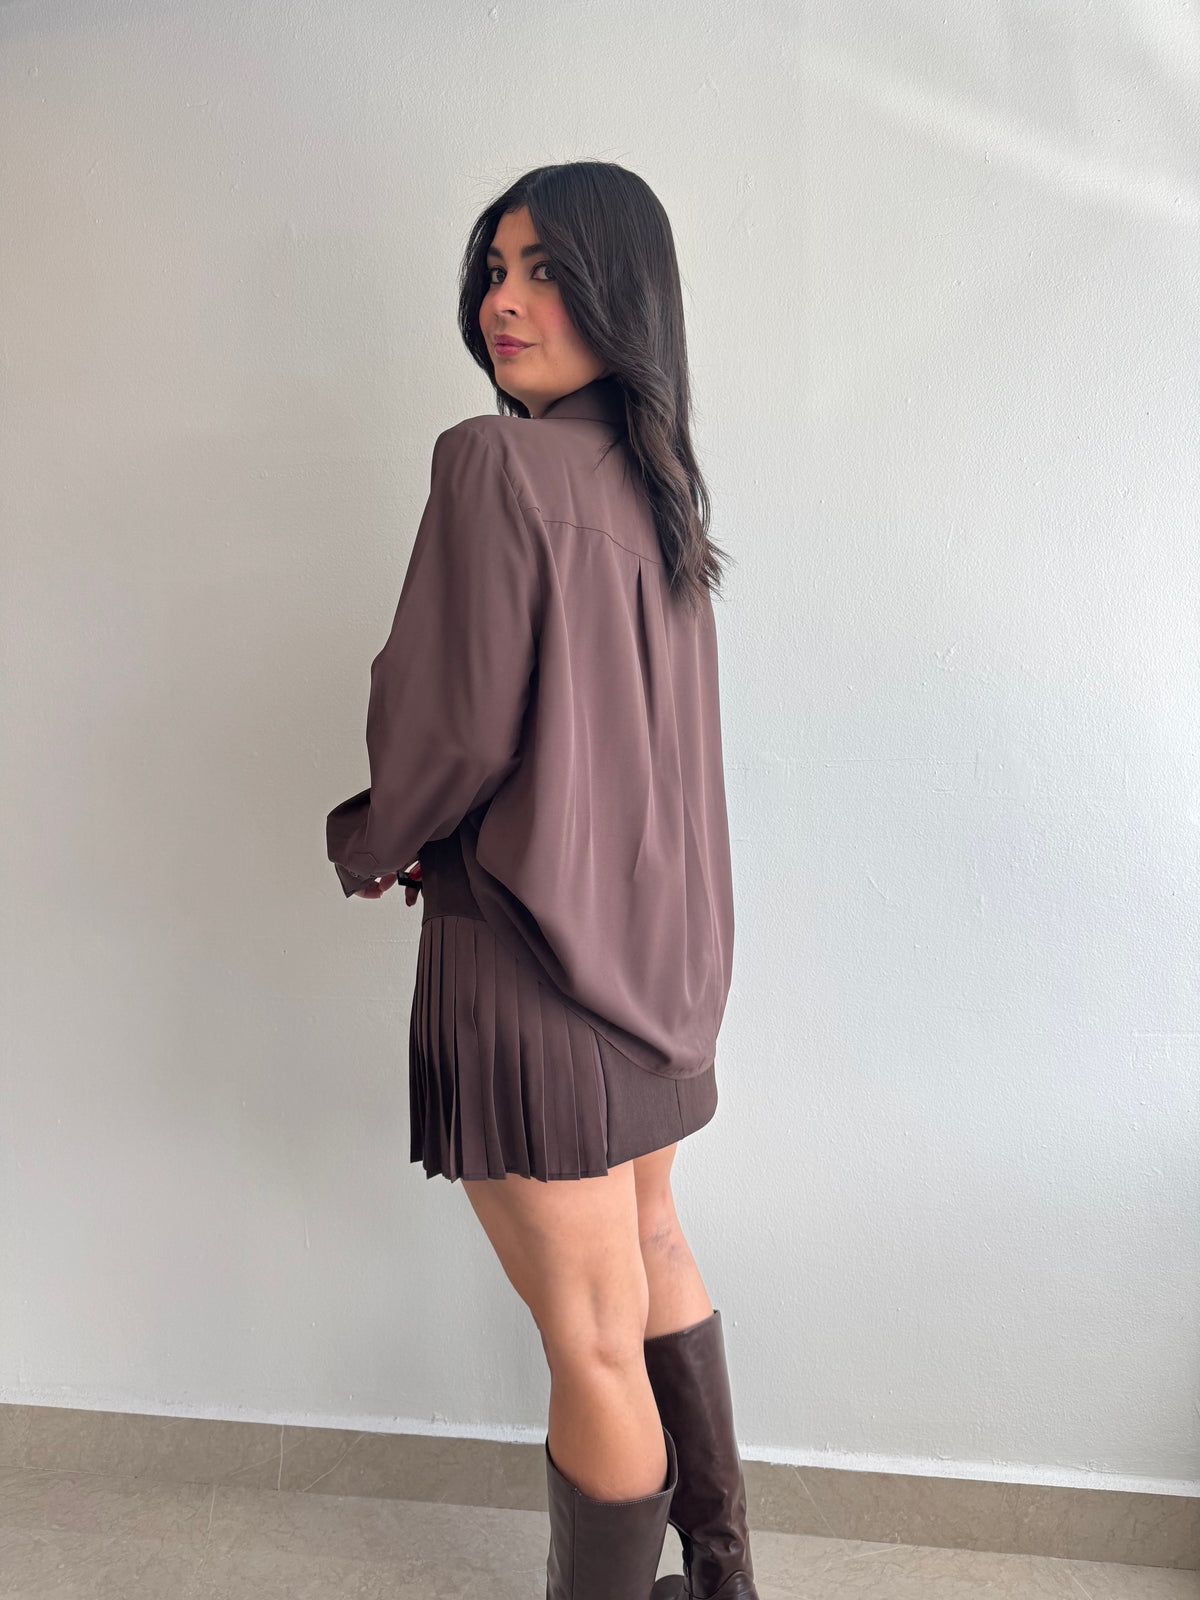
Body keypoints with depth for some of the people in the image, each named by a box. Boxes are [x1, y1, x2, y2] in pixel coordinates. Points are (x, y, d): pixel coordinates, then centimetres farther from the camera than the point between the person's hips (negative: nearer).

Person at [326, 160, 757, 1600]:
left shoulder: (494, 463, -15)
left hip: (532, 949, -9)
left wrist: (368, 846, 2)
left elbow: (454, 733, -18)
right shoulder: (655, 480, 10)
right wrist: (438, 840, 10)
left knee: (592, 1345, 7)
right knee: (650, 1254, 26)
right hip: (654, 934, 10)